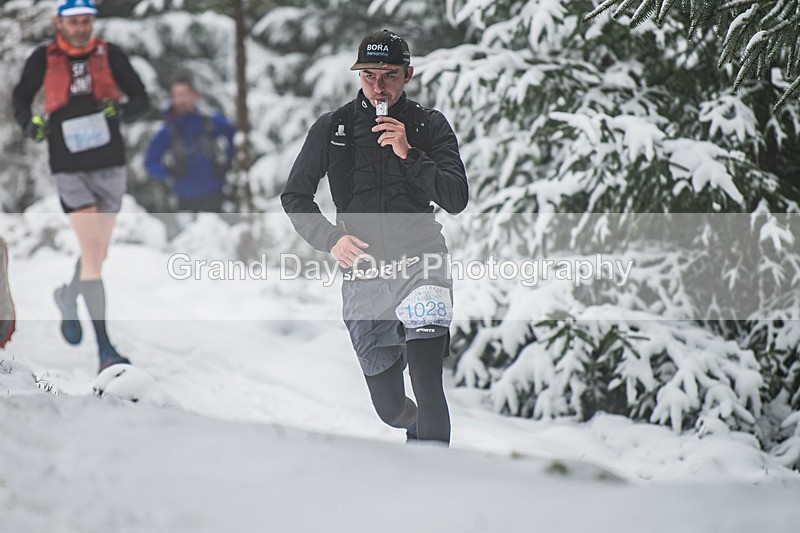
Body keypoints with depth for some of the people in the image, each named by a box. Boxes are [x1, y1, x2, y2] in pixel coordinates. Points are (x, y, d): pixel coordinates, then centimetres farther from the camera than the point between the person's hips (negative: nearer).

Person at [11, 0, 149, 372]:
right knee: (92, 253, -14)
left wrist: (121, 110, -18)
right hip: (70, 169, -2)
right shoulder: (43, 59, -1)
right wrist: (28, 124, -5)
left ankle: (69, 297, 47)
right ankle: (104, 349, -13)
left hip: (110, 166, 2)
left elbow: (142, 100, 4)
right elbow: (21, 96, 15)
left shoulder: (109, 55, 1)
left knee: (98, 255, 13)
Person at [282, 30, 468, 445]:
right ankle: (417, 428, 45)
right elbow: (295, 197, 11)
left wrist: (407, 154, -16)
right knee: (389, 407, 11)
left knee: (427, 390, -22)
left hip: (420, 262, -2)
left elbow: (456, 200, -6)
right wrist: (330, 239, -6)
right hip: (363, 272, 2)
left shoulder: (430, 126, 2)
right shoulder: (332, 127, 4)